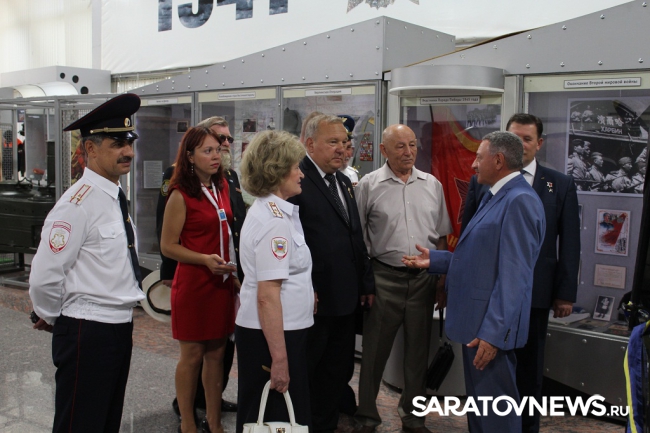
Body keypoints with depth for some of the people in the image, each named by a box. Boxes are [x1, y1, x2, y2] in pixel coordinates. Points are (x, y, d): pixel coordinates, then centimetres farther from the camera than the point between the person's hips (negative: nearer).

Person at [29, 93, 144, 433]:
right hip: (88, 332, -8)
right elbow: (44, 278, -20)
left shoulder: (116, 197, 9)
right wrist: (53, 319, -4)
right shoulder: (79, 203, -19)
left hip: (121, 326, 8)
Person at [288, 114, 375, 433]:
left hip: (345, 299, 8)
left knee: (339, 371, 17)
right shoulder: (296, 180, -13)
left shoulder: (344, 182, 15)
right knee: (304, 374, 8)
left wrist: (366, 282, 15)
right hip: (313, 299, -8)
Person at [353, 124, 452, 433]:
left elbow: (441, 235, 12)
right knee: (375, 349, 6)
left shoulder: (432, 185, 7)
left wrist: (442, 274, 6)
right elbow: (358, 236, -1)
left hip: (424, 278, 3)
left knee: (418, 349, 13)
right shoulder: (369, 185, -3)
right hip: (384, 277, -3)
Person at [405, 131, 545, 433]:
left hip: (491, 328, -10)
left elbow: (513, 277, -23)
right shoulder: (495, 196, 15)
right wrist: (433, 260, 15)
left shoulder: (519, 201, -17)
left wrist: (493, 333, -25)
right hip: (476, 322, 10)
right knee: (478, 407, 21)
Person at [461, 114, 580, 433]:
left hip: (534, 292, 0)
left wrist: (566, 293, -2)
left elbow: (570, 243, 1)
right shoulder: (482, 181, 2)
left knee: (529, 367, 14)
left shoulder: (561, 185, 1)